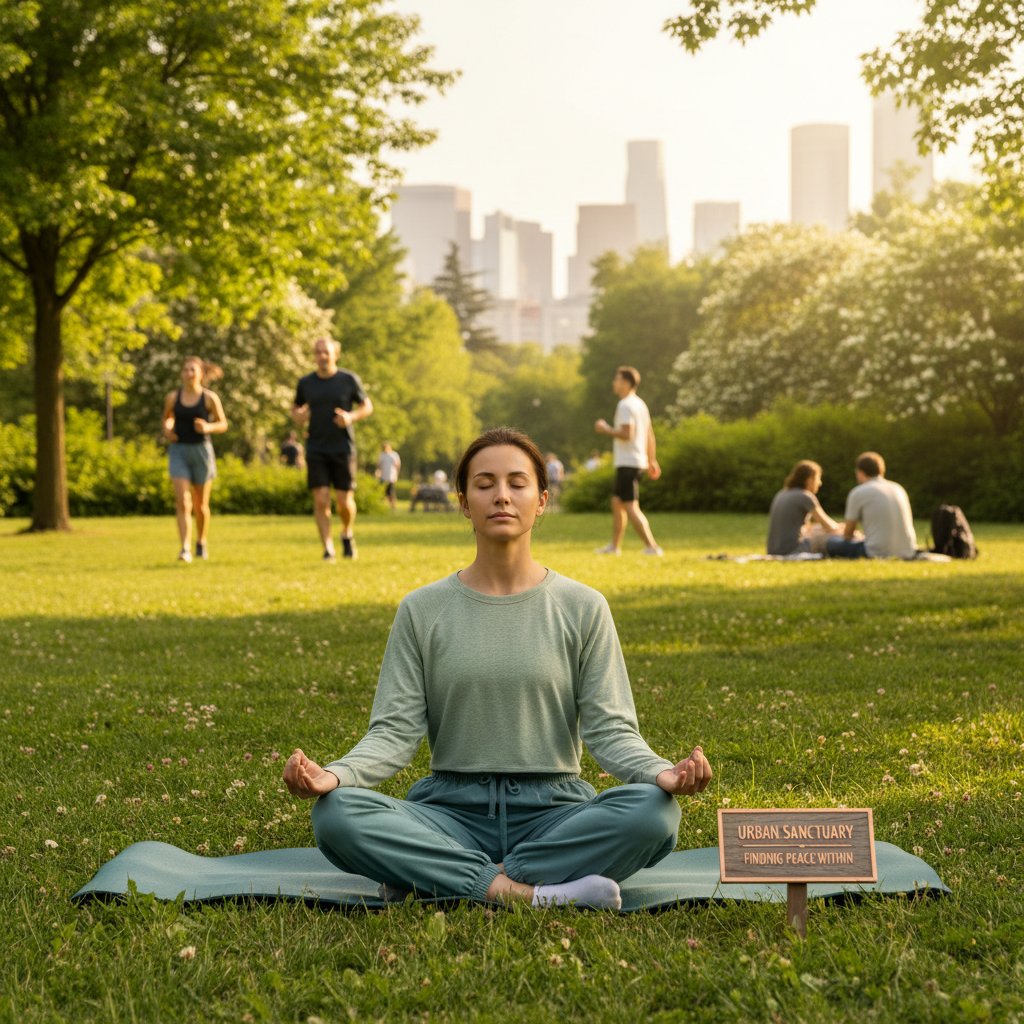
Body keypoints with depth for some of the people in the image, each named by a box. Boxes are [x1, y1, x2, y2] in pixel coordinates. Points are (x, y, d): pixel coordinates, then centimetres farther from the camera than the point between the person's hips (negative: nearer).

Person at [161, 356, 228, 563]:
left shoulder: (209, 398, -5)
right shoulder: (173, 397, 1)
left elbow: (223, 424, 3)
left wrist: (208, 427, -17)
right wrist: (167, 429, -1)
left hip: (201, 450, 0)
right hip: (178, 450, 1)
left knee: (200, 505, 11)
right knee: (182, 502, -15)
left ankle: (201, 542, 35)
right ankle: (185, 548, -20)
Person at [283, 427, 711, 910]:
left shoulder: (582, 608, 6)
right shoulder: (423, 611, 8)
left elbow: (609, 728, 0)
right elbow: (395, 730, 0)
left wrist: (660, 772, -22)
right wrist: (336, 774, -21)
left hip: (553, 807, 0)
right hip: (451, 808, 0)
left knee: (653, 811, -31)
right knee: (336, 813, -28)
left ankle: (436, 878, -25)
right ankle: (527, 892, -30)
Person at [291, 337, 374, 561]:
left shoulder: (349, 380, 0)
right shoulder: (306, 383, 5)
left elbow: (367, 406, 8)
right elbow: (296, 409, 19)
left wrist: (351, 416, -12)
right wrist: (298, 416, -5)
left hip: (343, 448, -1)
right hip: (316, 450, 1)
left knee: (345, 501, 0)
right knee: (321, 500, -8)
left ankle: (347, 534, 30)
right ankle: (327, 548, 1)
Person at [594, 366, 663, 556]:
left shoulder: (625, 405, -14)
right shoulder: (640, 404, 16)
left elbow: (627, 434, -24)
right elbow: (650, 435, 19)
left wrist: (606, 429, -11)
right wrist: (652, 460, 22)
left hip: (627, 463, -10)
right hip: (639, 461, 10)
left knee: (631, 507, -11)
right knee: (617, 502, 18)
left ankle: (651, 546, -16)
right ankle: (615, 546, 24)